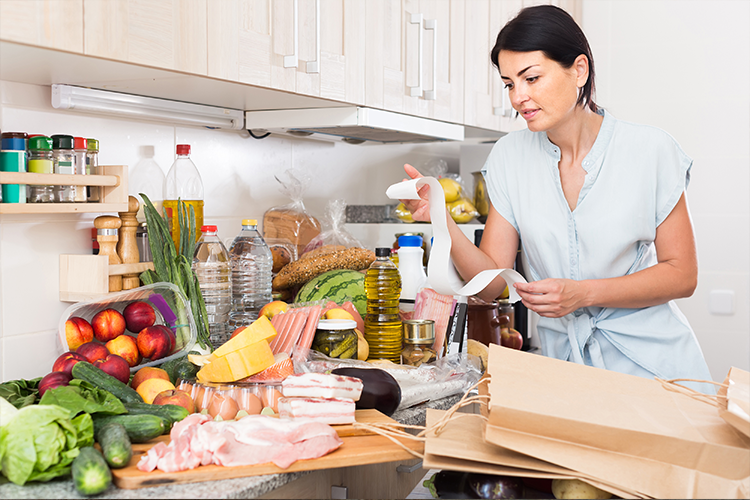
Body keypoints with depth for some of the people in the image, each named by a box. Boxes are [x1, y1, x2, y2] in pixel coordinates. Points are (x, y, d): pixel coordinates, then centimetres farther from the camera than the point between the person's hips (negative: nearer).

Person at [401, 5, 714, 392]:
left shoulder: (651, 150, -7)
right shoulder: (510, 157, 1)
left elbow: (682, 274, -5)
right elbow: (490, 283, -1)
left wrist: (582, 293, -17)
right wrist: (443, 220, -18)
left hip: (652, 362, -2)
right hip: (562, 363, 2)